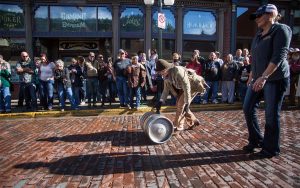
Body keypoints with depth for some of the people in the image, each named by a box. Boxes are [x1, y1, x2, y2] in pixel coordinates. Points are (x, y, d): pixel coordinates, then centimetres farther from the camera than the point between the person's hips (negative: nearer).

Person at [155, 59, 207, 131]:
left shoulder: (178, 71, -33)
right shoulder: (166, 76, -7)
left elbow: (186, 87, -34)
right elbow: (166, 90, -3)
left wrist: (187, 103, -34)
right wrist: (161, 102, -16)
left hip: (193, 85, -8)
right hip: (183, 87, 9)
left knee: (181, 104, -14)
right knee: (179, 104, 4)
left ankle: (178, 126, -2)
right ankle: (194, 121, 17)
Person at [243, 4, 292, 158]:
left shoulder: (281, 30, -9)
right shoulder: (259, 34, 14)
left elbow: (279, 57, -21)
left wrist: (264, 77, -30)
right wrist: (251, 76, 19)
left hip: (275, 79, -8)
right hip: (258, 78, 8)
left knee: (271, 114, -1)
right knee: (248, 108, 7)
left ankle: (271, 148, 16)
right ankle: (256, 140, 24)